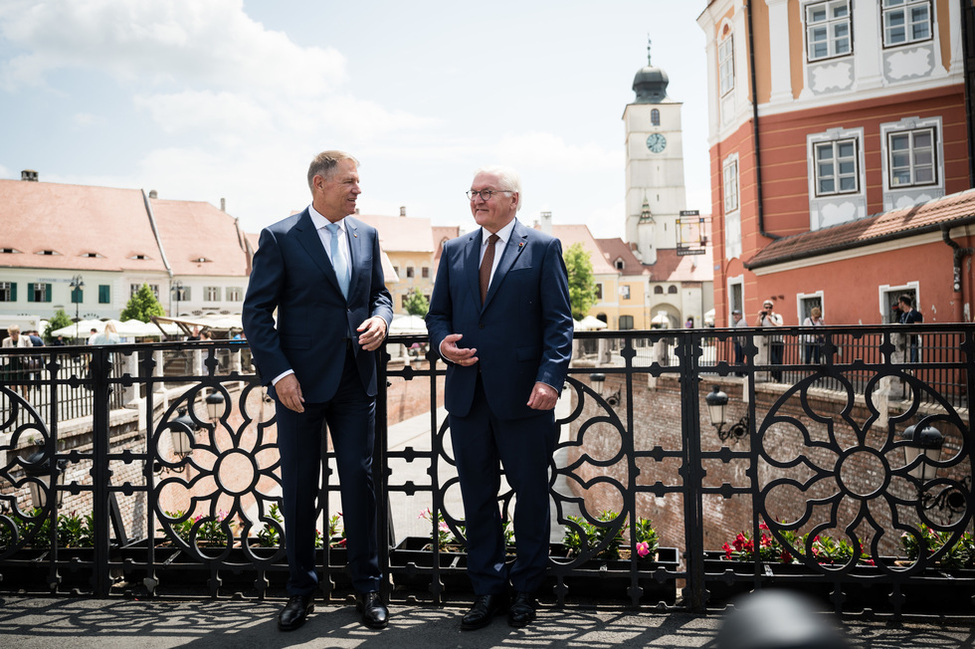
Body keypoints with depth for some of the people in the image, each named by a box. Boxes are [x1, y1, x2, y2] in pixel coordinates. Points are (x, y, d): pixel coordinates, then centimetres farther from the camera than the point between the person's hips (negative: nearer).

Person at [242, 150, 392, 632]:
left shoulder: (367, 235, 10)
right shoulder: (279, 238, -4)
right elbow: (256, 314, -5)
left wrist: (380, 319, -4)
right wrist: (279, 373, -14)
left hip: (355, 379, 3)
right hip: (301, 381, -3)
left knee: (360, 481, 5)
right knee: (298, 489, 7)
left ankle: (367, 586, 21)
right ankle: (301, 590, 24)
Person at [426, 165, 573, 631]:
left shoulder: (544, 248, 1)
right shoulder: (454, 251, 14)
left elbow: (558, 322, -4)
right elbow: (437, 312, 17)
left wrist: (550, 378, -17)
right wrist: (441, 342, -5)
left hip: (523, 397, -3)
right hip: (467, 395, 4)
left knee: (530, 494, 8)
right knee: (477, 496, 11)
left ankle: (526, 590, 26)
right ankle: (488, 589, 26)